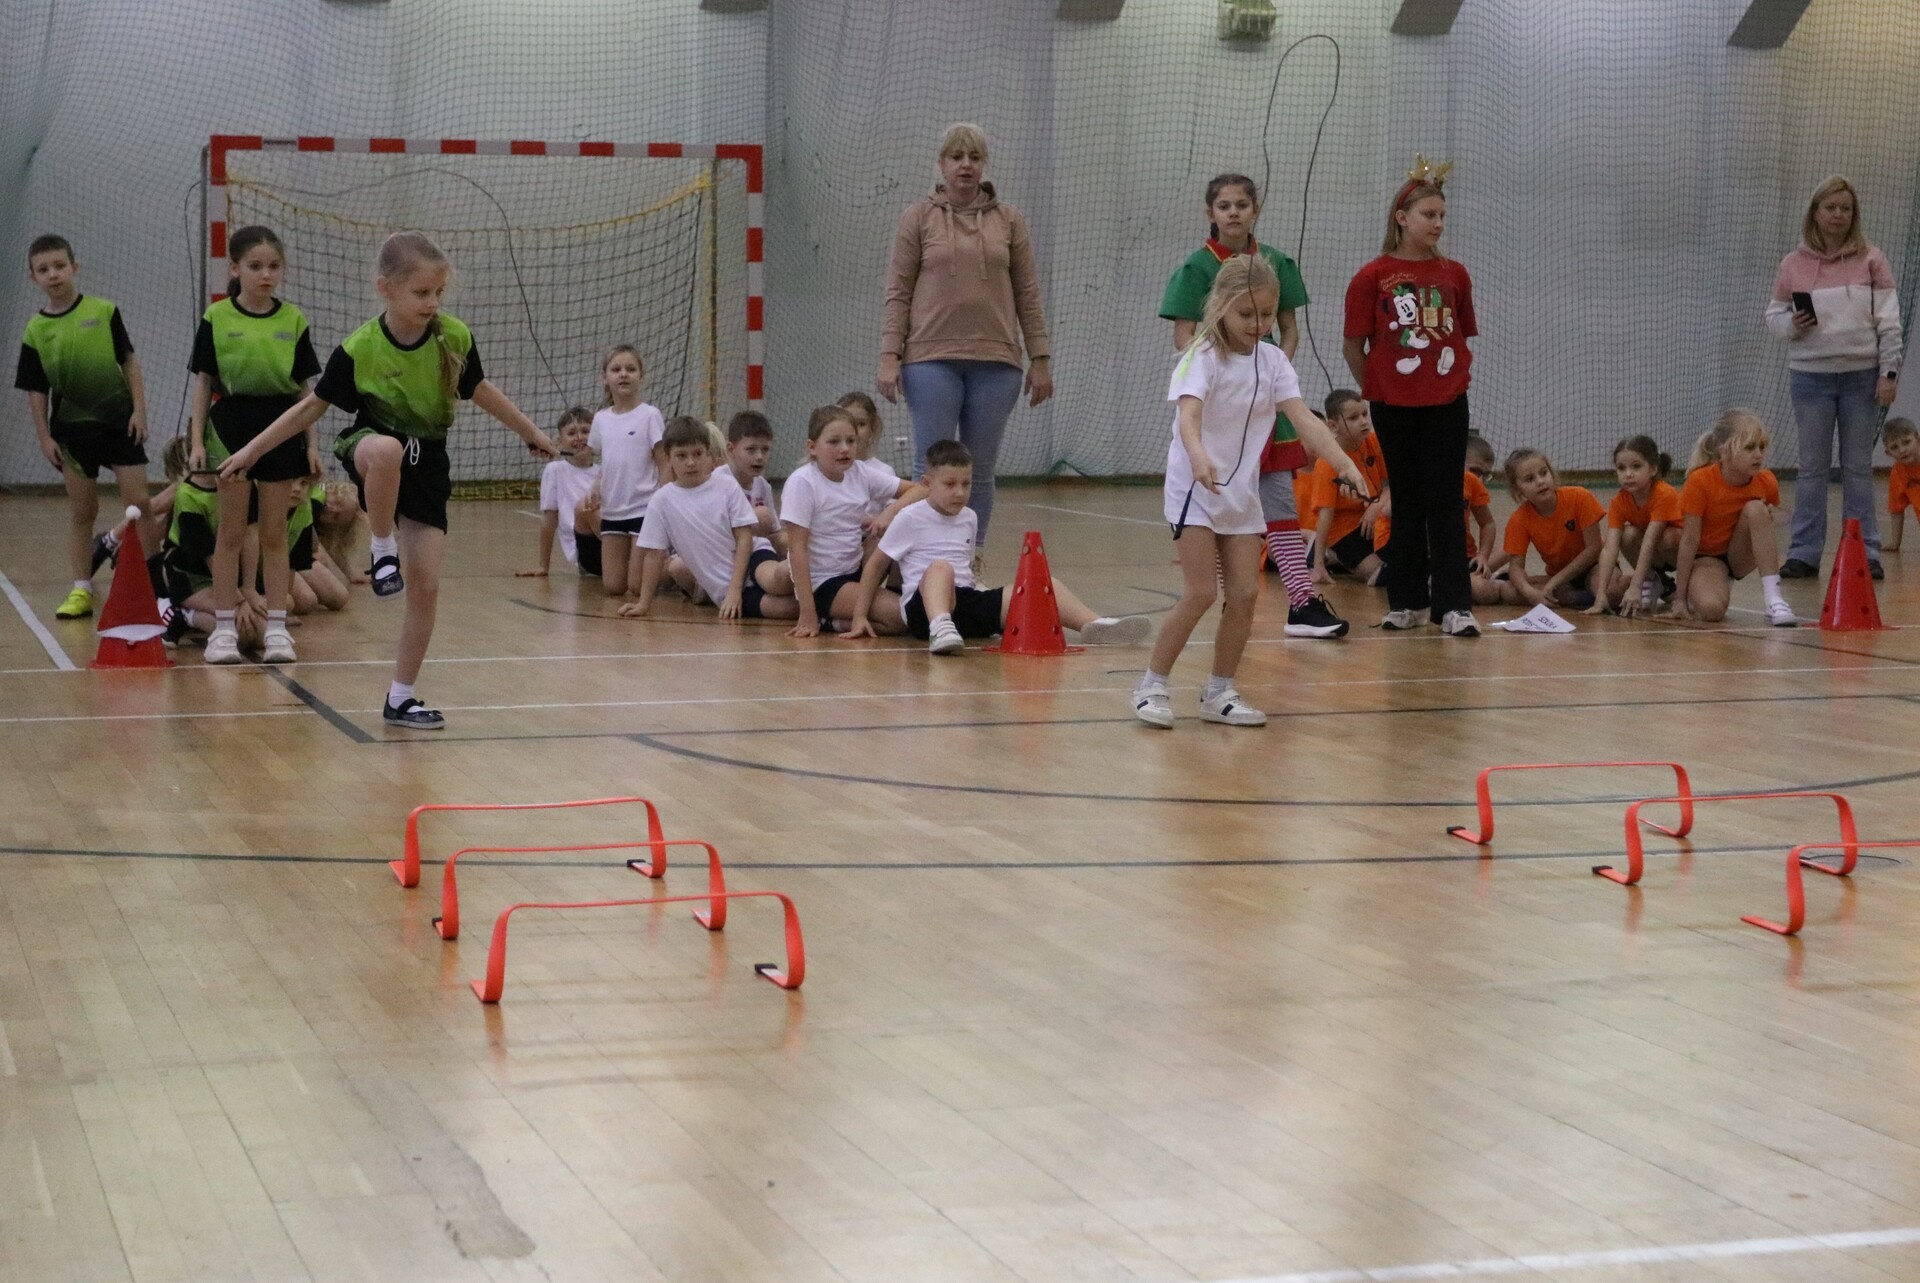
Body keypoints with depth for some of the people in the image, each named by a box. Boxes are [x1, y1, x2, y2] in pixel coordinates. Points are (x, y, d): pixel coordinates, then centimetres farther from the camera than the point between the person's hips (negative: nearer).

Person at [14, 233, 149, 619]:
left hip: (119, 419, -1)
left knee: (138, 503, -3)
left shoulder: (104, 311, -4)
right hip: (73, 428, 1)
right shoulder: (35, 330, -2)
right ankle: (82, 589, 14)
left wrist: (139, 409, -3)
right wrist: (44, 437, -1)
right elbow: (36, 390, 3)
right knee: (81, 511, 8)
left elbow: (128, 360, 1)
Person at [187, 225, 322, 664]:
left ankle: (277, 628, 11)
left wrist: (311, 444, 5)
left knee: (274, 532, 6)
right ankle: (223, 627, 9)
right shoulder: (216, 318, -1)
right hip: (231, 426, -1)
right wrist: (196, 441, -3)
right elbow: (203, 383, 2)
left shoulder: (293, 320, 3)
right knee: (232, 532, 4)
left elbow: (303, 388, 8)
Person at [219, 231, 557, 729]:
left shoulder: (454, 338, -10)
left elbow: (479, 390, 9)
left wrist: (531, 432, 19)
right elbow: (313, 406, -5)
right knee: (387, 450, -42)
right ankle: (381, 553, -20)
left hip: (427, 464, 3)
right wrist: (252, 450, -5)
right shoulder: (359, 349, -17)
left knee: (426, 585, -5)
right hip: (372, 446, -3)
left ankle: (400, 698, 8)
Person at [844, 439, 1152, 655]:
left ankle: (1095, 626, -23)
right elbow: (877, 564, 4)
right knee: (940, 568, -41)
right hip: (923, 604, -6)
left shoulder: (969, 519, 18)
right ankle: (940, 629, -67)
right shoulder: (910, 519, 1)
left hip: (968, 603, 6)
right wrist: (860, 616, 0)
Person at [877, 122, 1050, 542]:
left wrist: (1040, 359, 6)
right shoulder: (919, 218, 5)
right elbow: (898, 293, 3)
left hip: (995, 362, 2)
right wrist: (889, 356, -5)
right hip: (931, 359, -2)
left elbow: (1028, 295, 10)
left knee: (981, 472, 6)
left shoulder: (1009, 221, 10)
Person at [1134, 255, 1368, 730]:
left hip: (1242, 493, 6)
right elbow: (1188, 415, -33)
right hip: (1195, 489, -6)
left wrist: (1345, 464, -23)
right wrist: (1199, 457, -54)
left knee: (1245, 593, 1)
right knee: (1201, 592, -12)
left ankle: (1219, 693, 14)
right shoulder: (1203, 358, -15)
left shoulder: (1272, 360, 0)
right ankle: (1152, 686, 2)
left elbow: (1303, 419, -9)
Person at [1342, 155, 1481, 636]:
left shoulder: (1454, 275, 3)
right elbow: (1354, 345, 0)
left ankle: (1454, 605, -3)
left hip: (1446, 404, 1)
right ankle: (1407, 602, 18)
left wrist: (1453, 376, 3)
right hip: (1394, 409, -1)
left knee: (1445, 504, -2)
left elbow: (1464, 336, 12)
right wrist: (1376, 389, 4)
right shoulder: (1372, 277, -5)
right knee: (1406, 504, 9)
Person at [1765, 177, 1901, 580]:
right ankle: (1804, 552, 10)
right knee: (1812, 468, 5)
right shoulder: (1793, 265, 3)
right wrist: (1792, 324, -13)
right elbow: (1774, 315, 9)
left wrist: (1889, 372, -5)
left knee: (1858, 468, 6)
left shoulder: (1871, 261, 0)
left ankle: (1865, 552, 11)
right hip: (1810, 377, 1)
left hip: (1861, 376, -1)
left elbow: (1889, 321, 0)